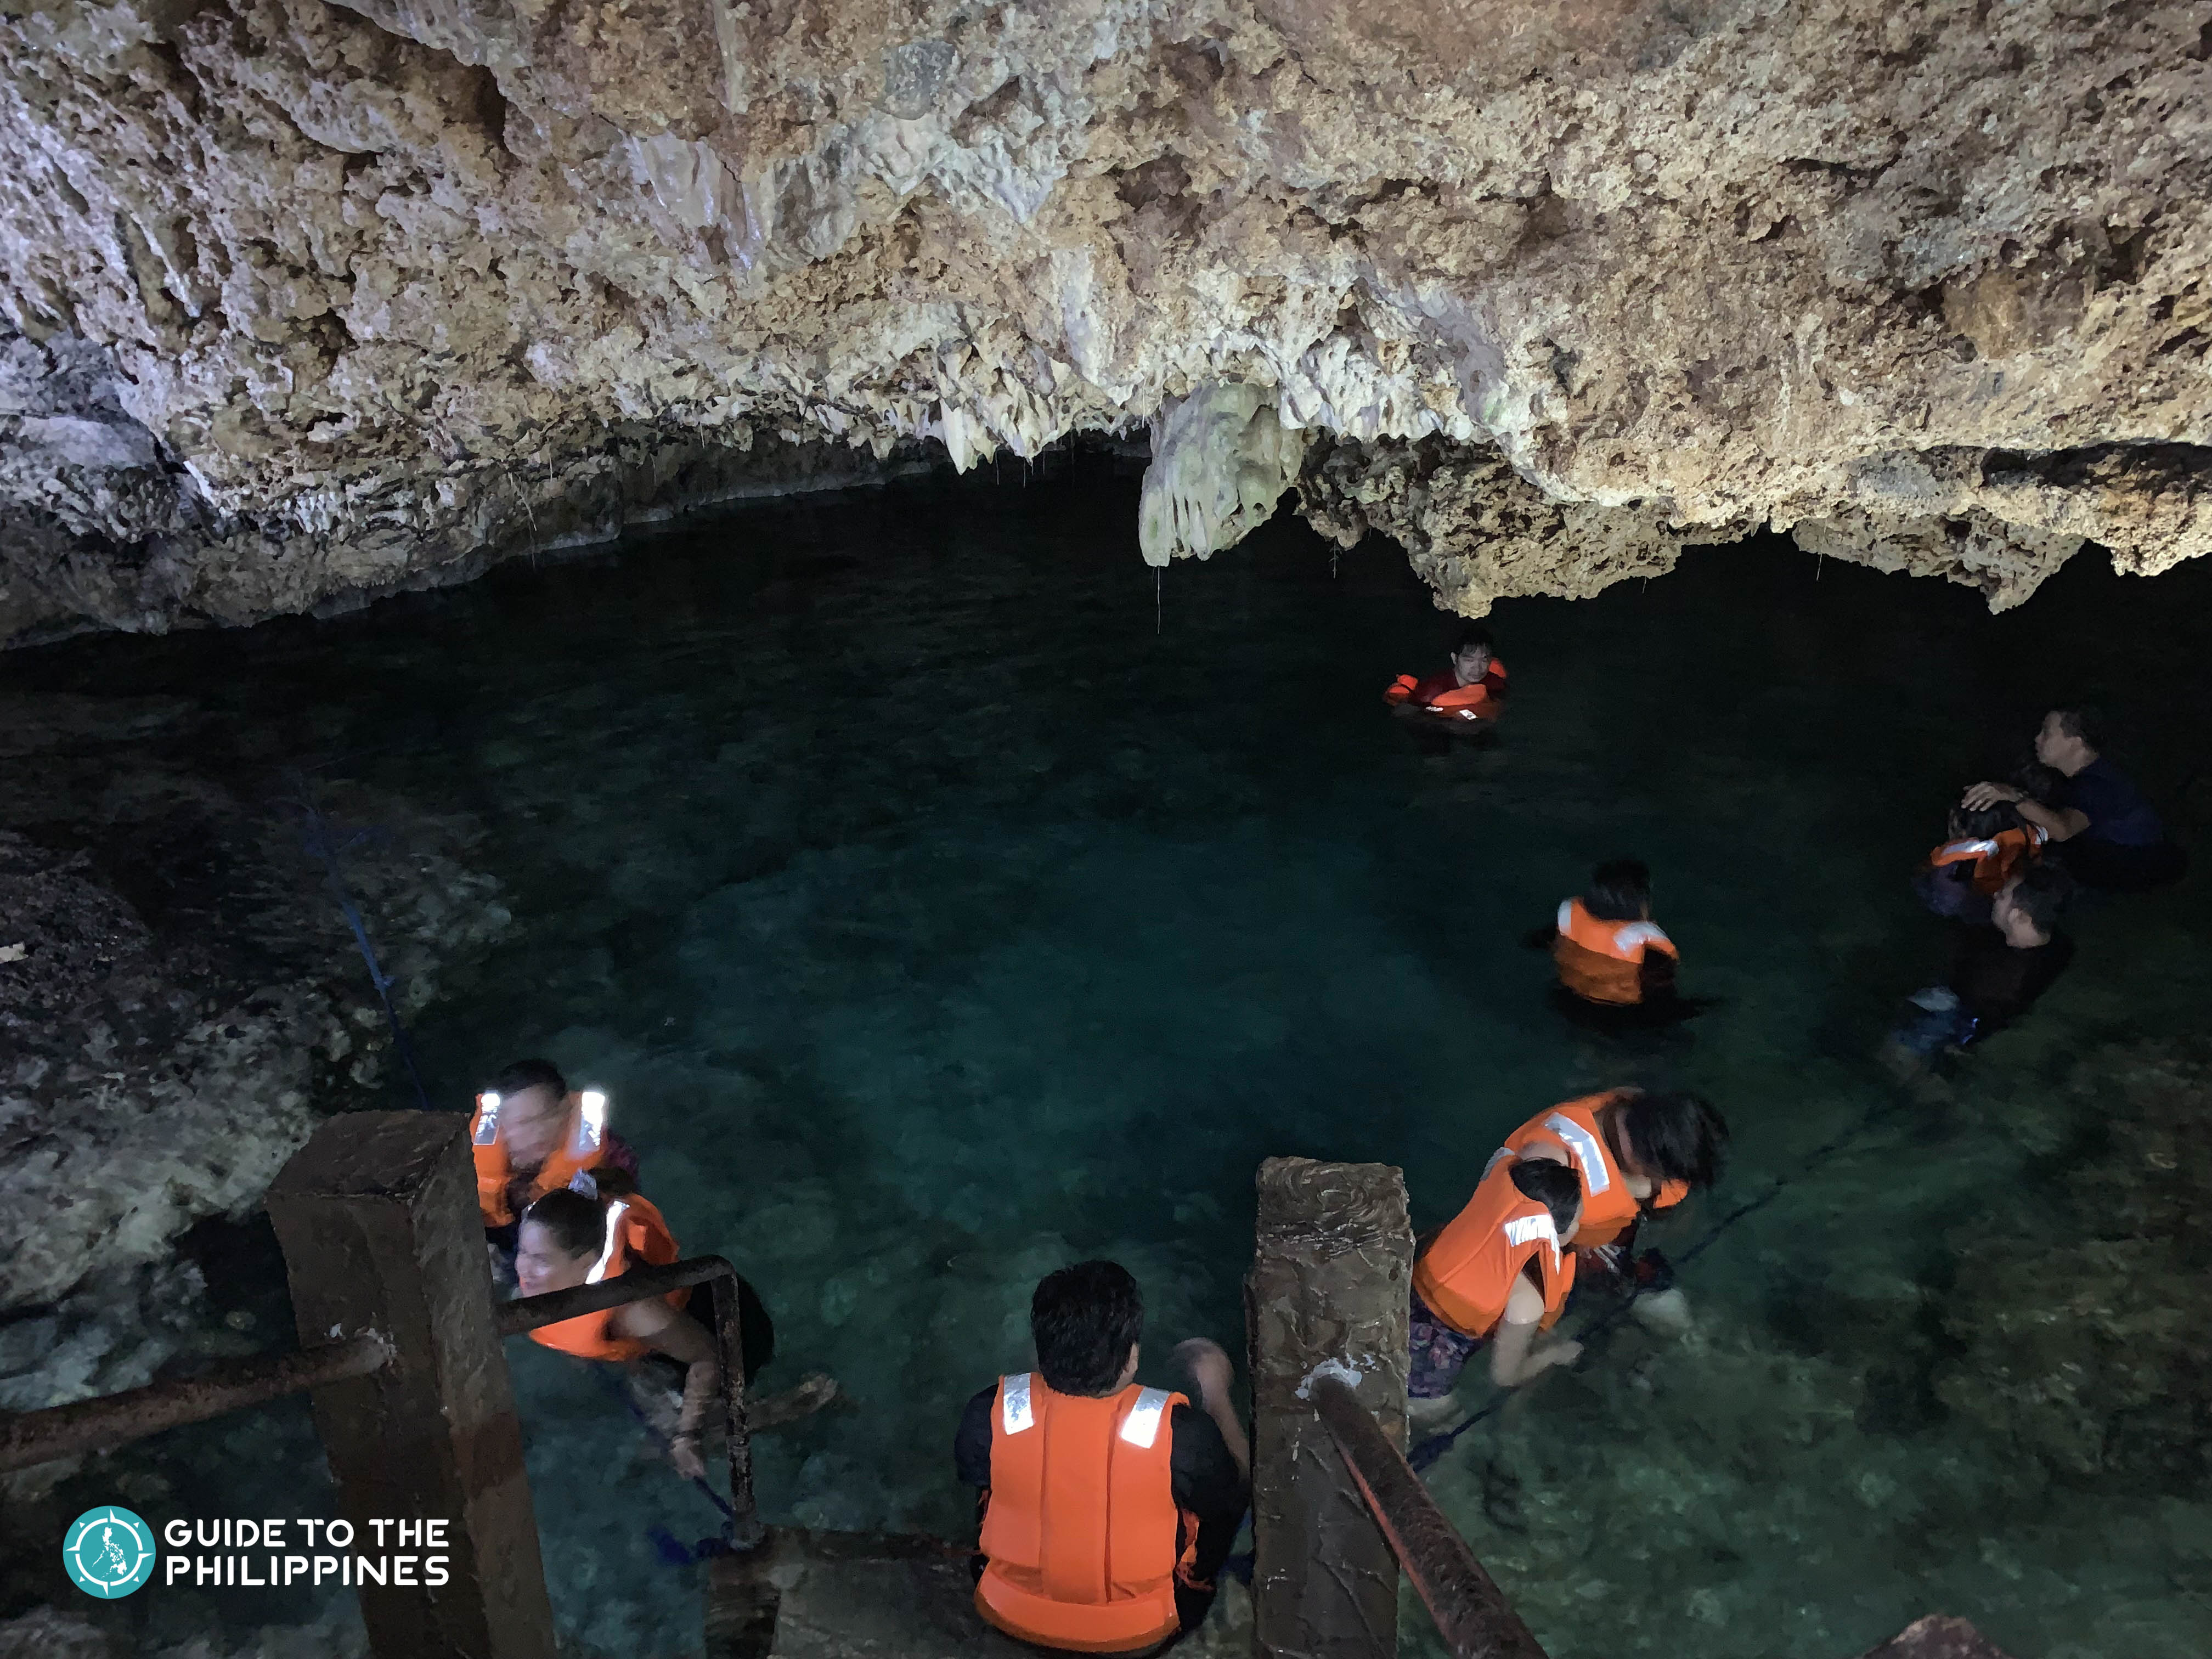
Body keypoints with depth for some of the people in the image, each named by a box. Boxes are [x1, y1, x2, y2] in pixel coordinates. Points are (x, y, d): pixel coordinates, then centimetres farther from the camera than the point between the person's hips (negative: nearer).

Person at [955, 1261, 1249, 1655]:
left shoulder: (989, 1415, -27)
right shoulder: (1183, 1434, -32)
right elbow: (1236, 1490, -9)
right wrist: (1216, 1390, 3)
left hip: (1011, 1617, 2)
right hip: (1139, 1635, -1)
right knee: (1219, 1500, 23)